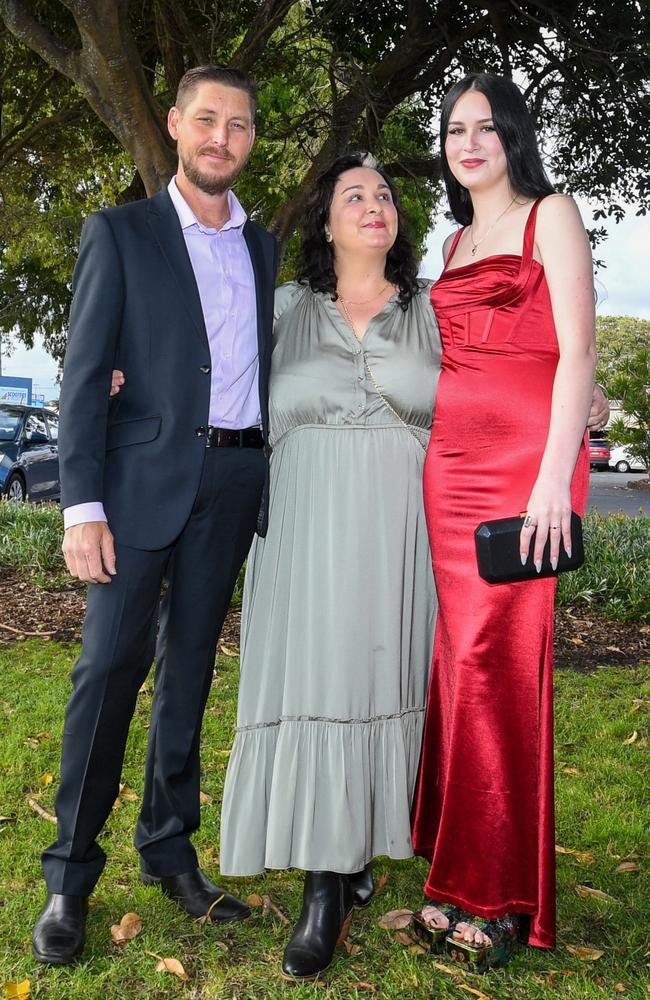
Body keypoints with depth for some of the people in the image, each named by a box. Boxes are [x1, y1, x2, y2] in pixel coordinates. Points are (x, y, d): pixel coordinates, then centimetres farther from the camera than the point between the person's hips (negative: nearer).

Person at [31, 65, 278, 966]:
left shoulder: (265, 248, 16)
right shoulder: (121, 233, 3)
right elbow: (85, 375, -4)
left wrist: (272, 480, 3)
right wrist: (82, 505, -12)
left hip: (235, 483, 4)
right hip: (146, 477, -4)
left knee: (191, 669, 9)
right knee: (110, 666, -7)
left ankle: (169, 851, 20)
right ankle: (70, 875, 5)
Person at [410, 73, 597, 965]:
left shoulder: (549, 216, 3)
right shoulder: (456, 243, 23)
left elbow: (578, 352, -7)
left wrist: (555, 475, -17)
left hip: (525, 457, -6)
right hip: (451, 462, 6)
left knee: (497, 657, -9)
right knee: (458, 656, 4)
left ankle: (504, 894, 3)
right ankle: (460, 874, 14)